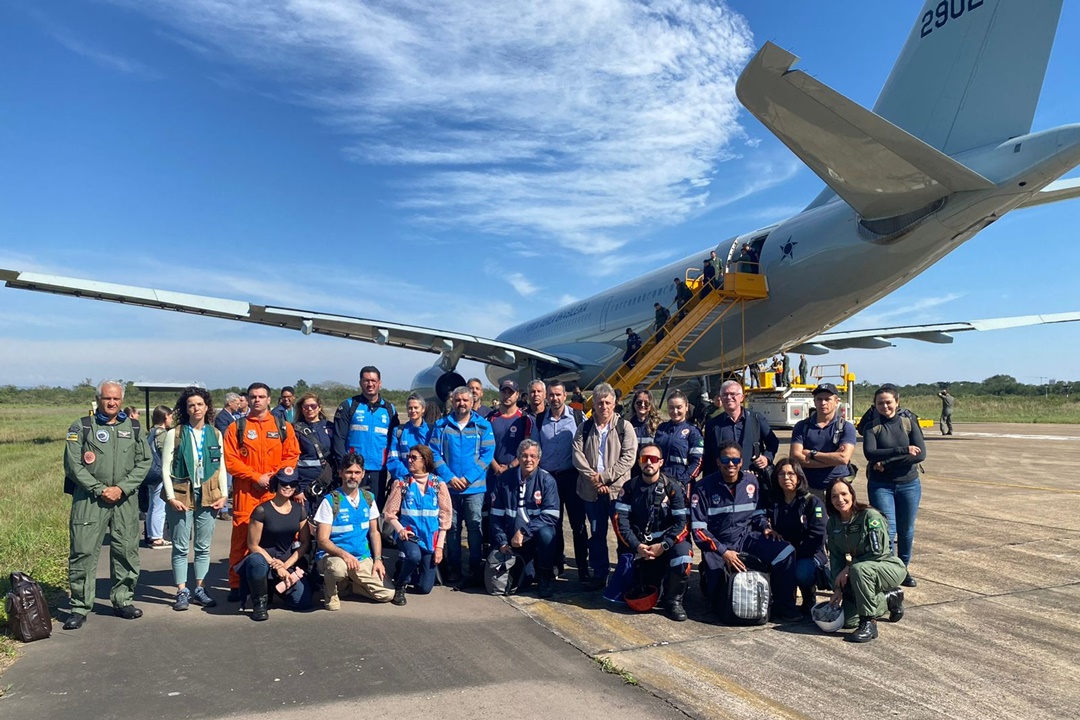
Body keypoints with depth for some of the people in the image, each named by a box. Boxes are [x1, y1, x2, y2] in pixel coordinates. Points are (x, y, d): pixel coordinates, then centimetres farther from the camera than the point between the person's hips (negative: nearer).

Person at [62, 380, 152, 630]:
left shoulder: (134, 428, 10)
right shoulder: (81, 427, 2)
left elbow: (145, 461, 5)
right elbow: (73, 464, -4)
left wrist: (122, 488, -7)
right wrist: (100, 489, -11)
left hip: (126, 500, 3)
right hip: (89, 499, -2)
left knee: (127, 550, 6)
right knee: (83, 552, -2)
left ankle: (122, 601, 19)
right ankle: (79, 607, 10)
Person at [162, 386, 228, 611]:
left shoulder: (215, 434, 7)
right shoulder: (174, 434, -2)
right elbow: (166, 468, -3)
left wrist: (223, 495, 2)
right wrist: (171, 497, -10)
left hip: (208, 497, 3)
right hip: (181, 497, -3)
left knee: (204, 547, 8)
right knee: (180, 547, 2)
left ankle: (199, 589, 19)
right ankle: (182, 592, 11)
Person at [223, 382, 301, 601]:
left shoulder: (283, 427, 10)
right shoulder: (236, 428, 7)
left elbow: (291, 456, 5)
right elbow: (231, 460, -1)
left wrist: (273, 476, -9)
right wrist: (256, 477, -11)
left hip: (275, 491, 1)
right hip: (246, 492, -1)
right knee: (241, 537, -1)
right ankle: (236, 585, 9)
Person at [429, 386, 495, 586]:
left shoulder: (483, 426, 3)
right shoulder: (441, 425, 7)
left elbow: (487, 454, -4)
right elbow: (434, 453, 1)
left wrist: (468, 478, -12)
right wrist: (449, 477, -10)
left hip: (475, 487, -1)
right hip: (449, 485, 1)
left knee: (474, 526, 0)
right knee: (451, 527, 7)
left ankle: (475, 569, 10)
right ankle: (453, 568, 17)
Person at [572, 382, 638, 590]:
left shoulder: (624, 427, -1)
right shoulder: (584, 428, 7)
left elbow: (628, 458, -9)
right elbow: (578, 455, -1)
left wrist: (604, 476, -14)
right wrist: (593, 479, -12)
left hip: (618, 488, -3)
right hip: (592, 490, 3)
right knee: (596, 534, 12)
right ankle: (599, 574, 23)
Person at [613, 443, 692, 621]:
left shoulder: (673, 487, -6)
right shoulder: (630, 487, 1)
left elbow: (683, 522, -11)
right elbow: (620, 520, -5)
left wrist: (663, 546, -22)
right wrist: (637, 546, -17)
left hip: (669, 541, -2)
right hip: (640, 544, 2)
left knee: (682, 562, -34)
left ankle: (673, 600, -6)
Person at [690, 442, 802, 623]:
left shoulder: (751, 481, -2)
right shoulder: (704, 487, -14)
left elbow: (758, 512, 14)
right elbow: (698, 528, -15)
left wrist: (765, 528, -8)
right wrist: (723, 552, -22)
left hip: (746, 536, 3)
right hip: (717, 544, -3)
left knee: (786, 551, -19)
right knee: (717, 595, -7)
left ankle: (783, 605, -2)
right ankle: (707, 572, 29)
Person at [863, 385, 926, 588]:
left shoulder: (909, 424, 2)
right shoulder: (872, 427, -1)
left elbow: (920, 454, -10)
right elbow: (870, 453, -17)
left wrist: (887, 463, -16)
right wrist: (904, 450, -22)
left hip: (909, 485, 2)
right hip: (880, 486, -2)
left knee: (906, 530, 11)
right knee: (887, 529, -9)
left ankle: (903, 570, 28)